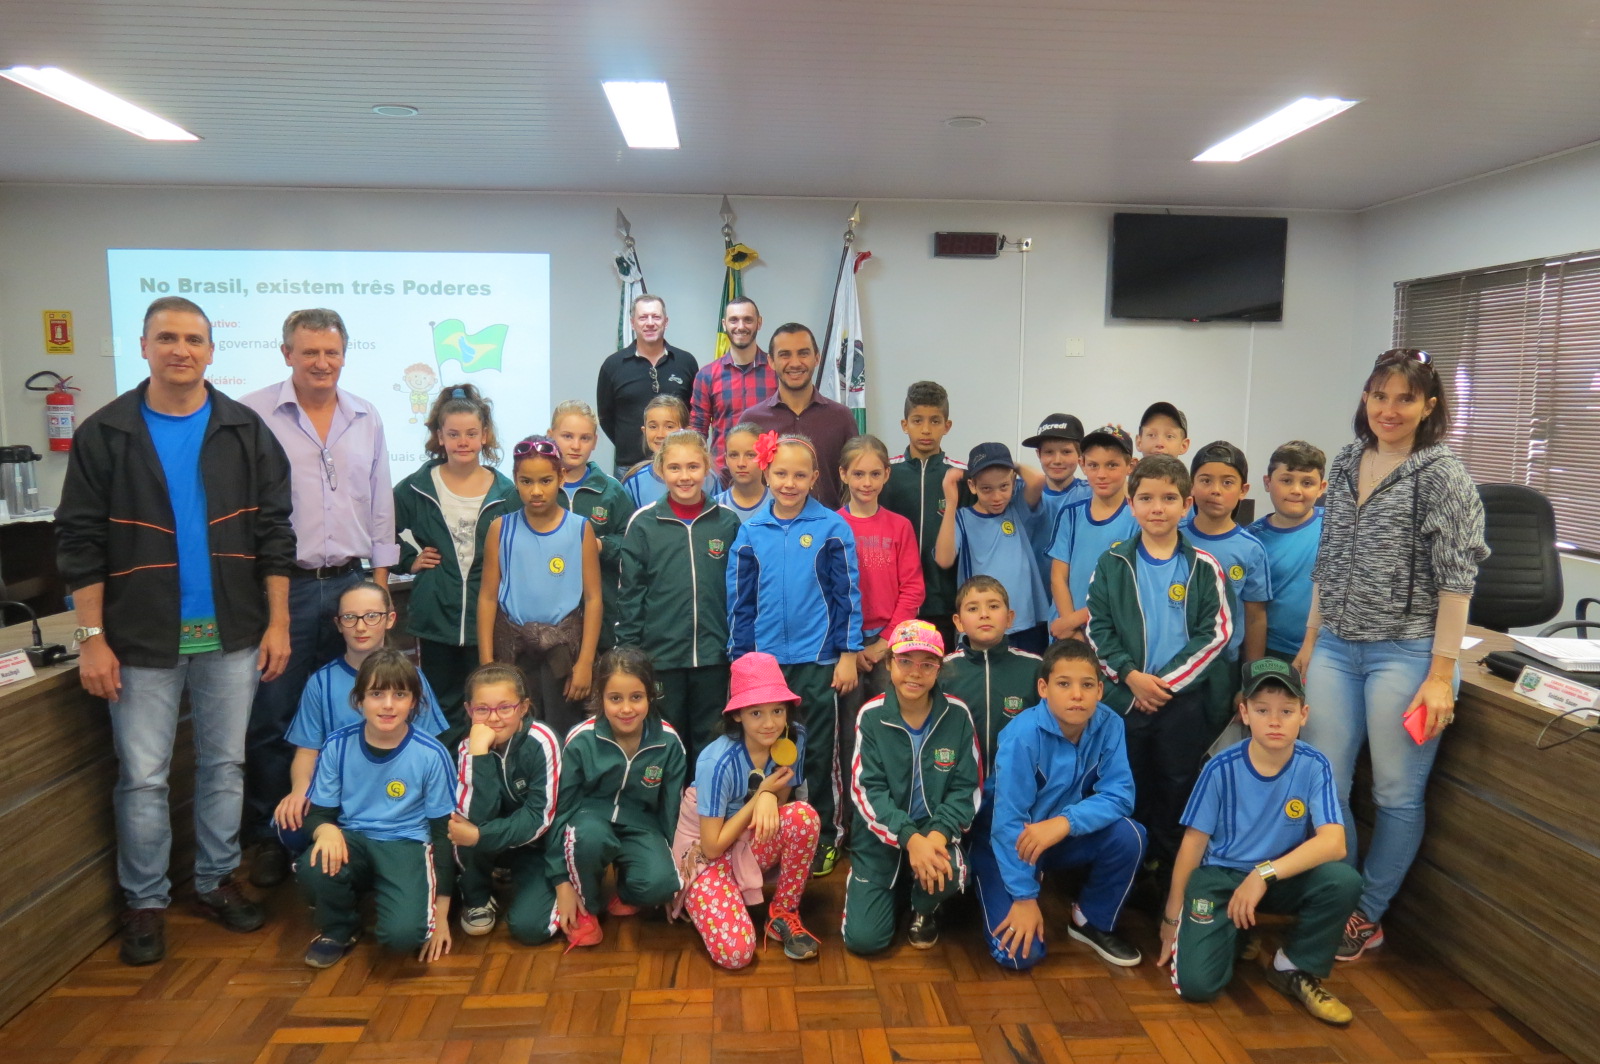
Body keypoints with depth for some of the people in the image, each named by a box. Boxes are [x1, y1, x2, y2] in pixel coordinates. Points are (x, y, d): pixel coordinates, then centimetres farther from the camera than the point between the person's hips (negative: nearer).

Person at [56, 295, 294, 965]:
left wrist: (277, 622, -2)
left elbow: (272, 533, 2)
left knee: (225, 764, 12)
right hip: (142, 639, -1)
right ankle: (145, 900, 23)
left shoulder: (246, 432, 2)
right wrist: (92, 637, -8)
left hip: (231, 635, 1)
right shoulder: (104, 434, -1)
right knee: (142, 777, 7)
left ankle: (217, 879, 29)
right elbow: (81, 542, -2)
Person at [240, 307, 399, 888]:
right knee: (273, 719, 4)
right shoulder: (254, 414, -6)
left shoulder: (366, 419, 8)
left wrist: (381, 579, 10)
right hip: (281, 585, -4)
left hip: (350, 584, 4)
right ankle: (269, 836, 19)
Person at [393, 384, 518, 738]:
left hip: (487, 620, 0)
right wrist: (410, 560, 0)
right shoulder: (415, 489, 3)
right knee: (441, 709, 10)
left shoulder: (506, 493, 2)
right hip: (434, 619, 1)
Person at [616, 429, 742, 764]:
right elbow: (630, 594, 0)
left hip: (713, 657, 1)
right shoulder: (643, 523, -2)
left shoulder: (727, 521, 2)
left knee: (710, 747, 12)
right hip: (659, 656, -1)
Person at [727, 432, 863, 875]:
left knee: (820, 753, 7)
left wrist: (848, 654, -4)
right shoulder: (751, 532, 2)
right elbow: (740, 600, 6)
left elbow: (848, 594, -1)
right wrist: (739, 659, 6)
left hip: (818, 660, -2)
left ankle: (826, 836, 22)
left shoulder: (833, 528, -4)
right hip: (766, 659, 2)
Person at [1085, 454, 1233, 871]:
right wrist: (1130, 675, -13)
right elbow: (1098, 627, -1)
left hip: (1185, 698, -1)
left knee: (1178, 786, 9)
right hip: (1125, 695, 1)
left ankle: (1172, 865, 25)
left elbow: (1215, 633, -5)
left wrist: (1168, 681, -12)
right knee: (1131, 788, 11)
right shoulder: (1113, 563, 1)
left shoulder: (1204, 567, -2)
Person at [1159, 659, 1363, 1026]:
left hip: (1284, 877, 2)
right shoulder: (1222, 768, -16)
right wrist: (1173, 915, 0)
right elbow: (1194, 842, -7)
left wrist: (1265, 874, -34)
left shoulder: (1314, 767, -13)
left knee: (1344, 881, -30)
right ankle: (1233, 932, 17)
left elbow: (1333, 843, -24)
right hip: (1220, 875, -2)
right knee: (1196, 983, -19)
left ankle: (1294, 969, -3)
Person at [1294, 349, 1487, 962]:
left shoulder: (1441, 474, -7)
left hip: (1405, 654, -5)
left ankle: (1368, 915, 25)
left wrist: (1441, 673, -13)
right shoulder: (1346, 463, 9)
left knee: (1397, 795, 8)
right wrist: (1311, 639, 14)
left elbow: (1455, 580, -10)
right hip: (1335, 650, 5)